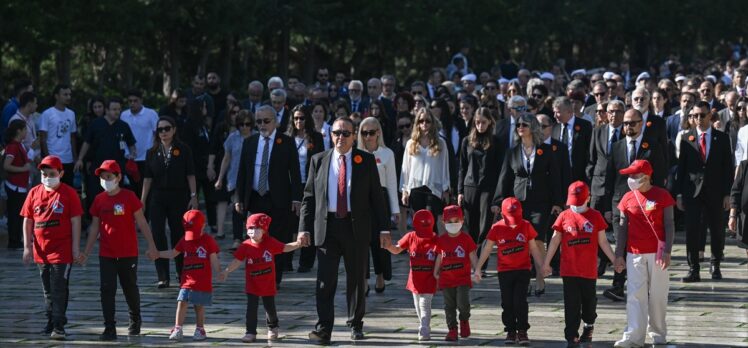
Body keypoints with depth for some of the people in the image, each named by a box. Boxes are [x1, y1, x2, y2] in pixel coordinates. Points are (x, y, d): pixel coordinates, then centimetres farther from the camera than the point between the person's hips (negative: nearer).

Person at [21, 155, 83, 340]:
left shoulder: (68, 193, -4)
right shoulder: (34, 193, 6)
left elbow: (75, 221, -5)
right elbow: (27, 221, 9)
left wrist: (76, 247, -8)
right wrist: (27, 246, 4)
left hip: (62, 250, -5)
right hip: (41, 251, 5)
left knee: (59, 290, -7)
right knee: (48, 290, 15)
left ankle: (58, 326, -6)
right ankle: (51, 322, 26)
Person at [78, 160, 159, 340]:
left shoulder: (129, 197, -7)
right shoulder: (99, 200, 3)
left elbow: (142, 222, -5)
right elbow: (95, 227, 10)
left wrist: (151, 246, -9)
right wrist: (86, 252, 8)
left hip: (128, 253, -2)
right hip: (106, 254, 2)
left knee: (130, 288, 11)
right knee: (107, 290, -4)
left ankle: (135, 320, 33)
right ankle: (109, 328, -2)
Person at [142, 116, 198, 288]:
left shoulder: (183, 150, -1)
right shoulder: (152, 153, 5)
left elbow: (190, 175, -1)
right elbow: (147, 178, 6)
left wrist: (193, 196, -7)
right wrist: (142, 201, 2)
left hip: (179, 197, -2)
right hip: (158, 198, 2)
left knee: (179, 235, 7)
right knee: (158, 236, -6)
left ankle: (182, 272, 25)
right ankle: (163, 277, -4)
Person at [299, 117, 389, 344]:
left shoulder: (366, 161, 4)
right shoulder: (319, 161, 7)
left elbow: (376, 195, 4)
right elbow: (309, 196, 8)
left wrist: (383, 228, -1)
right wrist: (304, 228, 0)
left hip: (357, 227, 0)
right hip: (327, 226, 0)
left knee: (357, 279, 8)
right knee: (325, 280, -7)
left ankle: (355, 325, 23)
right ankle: (323, 330, -10)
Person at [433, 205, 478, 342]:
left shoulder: (466, 238, -2)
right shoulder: (442, 240, 5)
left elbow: (472, 256, 0)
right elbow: (439, 258, 14)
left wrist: (476, 269, -12)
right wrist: (436, 272, 13)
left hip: (463, 278, -3)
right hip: (446, 278, 3)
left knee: (462, 303, -14)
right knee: (449, 306, 6)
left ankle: (464, 320, 16)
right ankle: (452, 329, 15)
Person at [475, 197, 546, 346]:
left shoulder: (526, 226, -3)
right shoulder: (497, 228, -3)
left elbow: (534, 248, 6)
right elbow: (487, 249, 3)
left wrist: (541, 266, 5)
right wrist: (478, 268, 3)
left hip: (523, 270, -1)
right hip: (504, 271, 1)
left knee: (520, 301, -8)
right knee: (507, 303, 5)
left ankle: (522, 331, -1)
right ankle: (511, 331, 14)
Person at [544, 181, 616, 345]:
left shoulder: (595, 216, 2)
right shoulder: (564, 216, 2)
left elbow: (603, 242, 6)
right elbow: (555, 240, 7)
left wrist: (614, 259, 3)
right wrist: (546, 262, 8)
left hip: (589, 270, 0)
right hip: (569, 269, 0)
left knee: (589, 301, 13)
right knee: (571, 304, 0)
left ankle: (589, 326, 36)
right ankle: (572, 335, 3)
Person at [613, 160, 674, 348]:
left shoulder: (662, 196, -2)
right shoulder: (628, 198, 5)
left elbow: (669, 225, -2)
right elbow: (623, 228, 8)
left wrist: (667, 251, -10)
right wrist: (619, 255, 4)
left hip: (657, 253, -2)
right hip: (635, 254, 2)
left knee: (658, 294, 4)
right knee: (635, 294, -4)